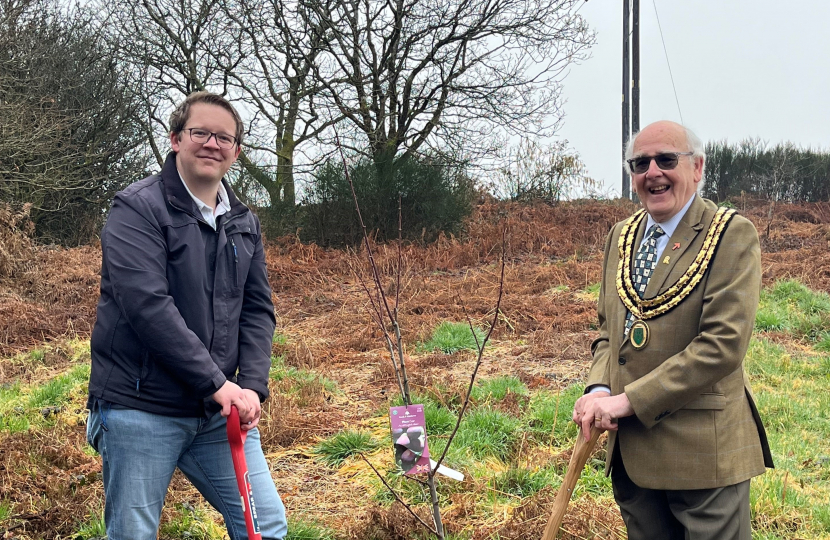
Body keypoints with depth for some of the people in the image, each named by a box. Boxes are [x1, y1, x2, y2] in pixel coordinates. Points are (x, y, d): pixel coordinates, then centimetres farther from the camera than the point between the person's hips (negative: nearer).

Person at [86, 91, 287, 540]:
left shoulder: (244, 223, 12)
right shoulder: (138, 209, -9)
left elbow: (258, 309, 9)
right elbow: (146, 304, -20)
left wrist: (252, 387, -8)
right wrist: (216, 382, -21)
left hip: (220, 410, 6)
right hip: (142, 409, -5)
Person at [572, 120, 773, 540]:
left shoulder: (732, 234, -10)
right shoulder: (621, 236, 11)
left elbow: (723, 343, -18)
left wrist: (628, 400, -18)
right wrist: (599, 389, -5)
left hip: (703, 452, -6)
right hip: (630, 451, 6)